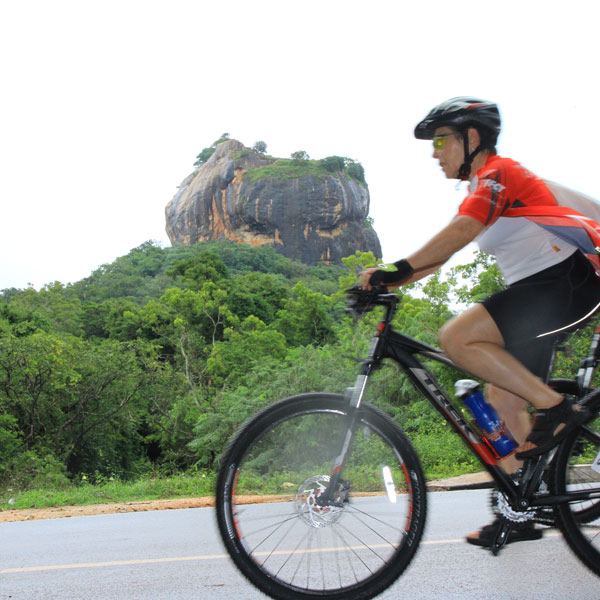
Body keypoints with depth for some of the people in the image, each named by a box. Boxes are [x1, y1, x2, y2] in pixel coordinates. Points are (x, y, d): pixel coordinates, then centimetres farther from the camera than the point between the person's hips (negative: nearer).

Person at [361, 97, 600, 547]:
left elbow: (461, 232, -27)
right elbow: (440, 254, 19)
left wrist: (397, 269, -33)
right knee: (503, 396, 7)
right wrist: (387, 282, 8)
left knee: (457, 337, -21)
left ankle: (555, 408, -15)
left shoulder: (498, 173, -8)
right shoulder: (484, 188, 22)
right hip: (545, 290, 10)